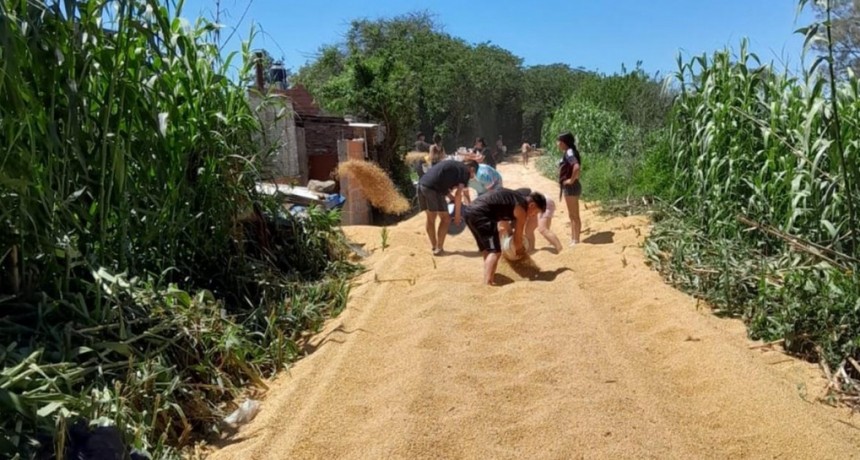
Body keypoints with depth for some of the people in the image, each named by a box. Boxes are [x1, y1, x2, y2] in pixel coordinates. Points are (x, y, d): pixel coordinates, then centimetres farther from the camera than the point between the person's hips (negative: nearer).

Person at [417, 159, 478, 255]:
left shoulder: (453, 165, 29)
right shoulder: (465, 171, 6)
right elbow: (458, 194, -1)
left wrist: (452, 198, 27)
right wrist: (457, 215, 4)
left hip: (422, 184, 8)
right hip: (432, 188, -8)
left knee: (430, 219, 19)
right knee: (445, 219, 7)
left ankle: (434, 247, 27)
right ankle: (438, 248, 8)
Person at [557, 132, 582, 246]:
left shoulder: (569, 152, -16)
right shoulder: (567, 153, 13)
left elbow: (576, 167, -31)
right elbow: (573, 167, 24)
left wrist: (571, 180, -22)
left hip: (571, 187, -10)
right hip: (568, 187, 10)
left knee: (574, 215, -3)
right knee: (572, 215, 15)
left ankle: (576, 240, 3)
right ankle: (573, 239, 23)